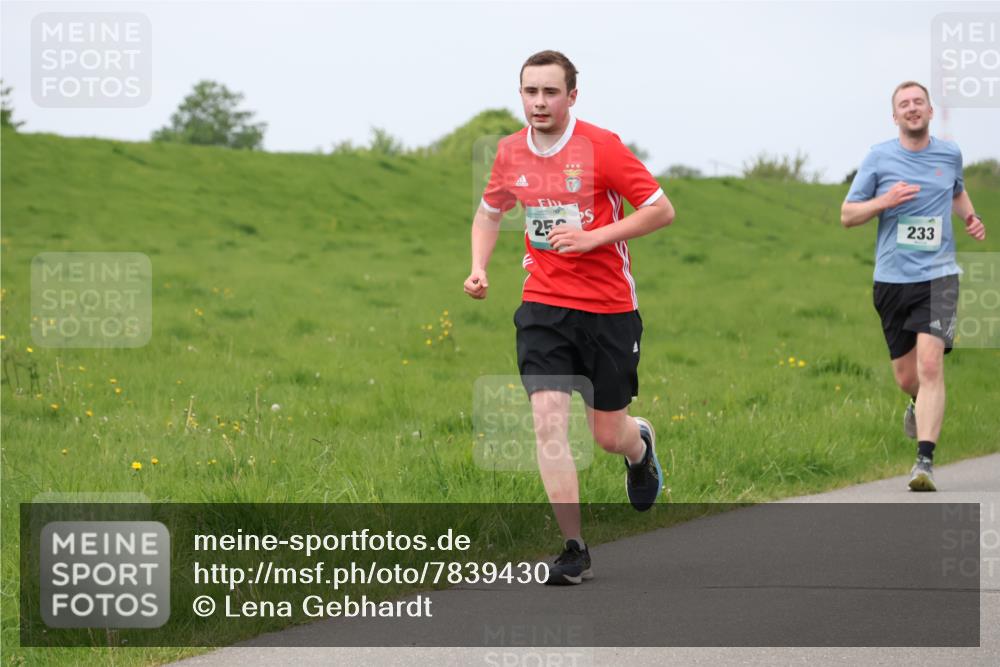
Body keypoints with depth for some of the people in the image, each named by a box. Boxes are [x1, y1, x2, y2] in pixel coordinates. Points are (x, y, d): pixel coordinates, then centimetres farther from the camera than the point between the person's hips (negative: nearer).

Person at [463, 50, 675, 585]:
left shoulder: (600, 146, -11)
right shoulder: (511, 152, 3)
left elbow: (661, 210, -9)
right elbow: (489, 212, 22)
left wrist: (593, 237, -18)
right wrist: (479, 268, 4)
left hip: (609, 308, -3)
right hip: (543, 307, 3)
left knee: (609, 435, 6)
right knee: (548, 420, -14)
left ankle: (641, 446, 46)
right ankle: (574, 550, -9)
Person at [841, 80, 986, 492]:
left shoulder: (950, 154, 7)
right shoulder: (879, 157, 0)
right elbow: (847, 215, 3)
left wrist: (971, 218, 9)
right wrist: (884, 201, -15)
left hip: (938, 275, -1)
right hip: (892, 277, 1)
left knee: (930, 364, -19)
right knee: (906, 376, 9)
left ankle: (925, 461, -21)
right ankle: (921, 403, 47)